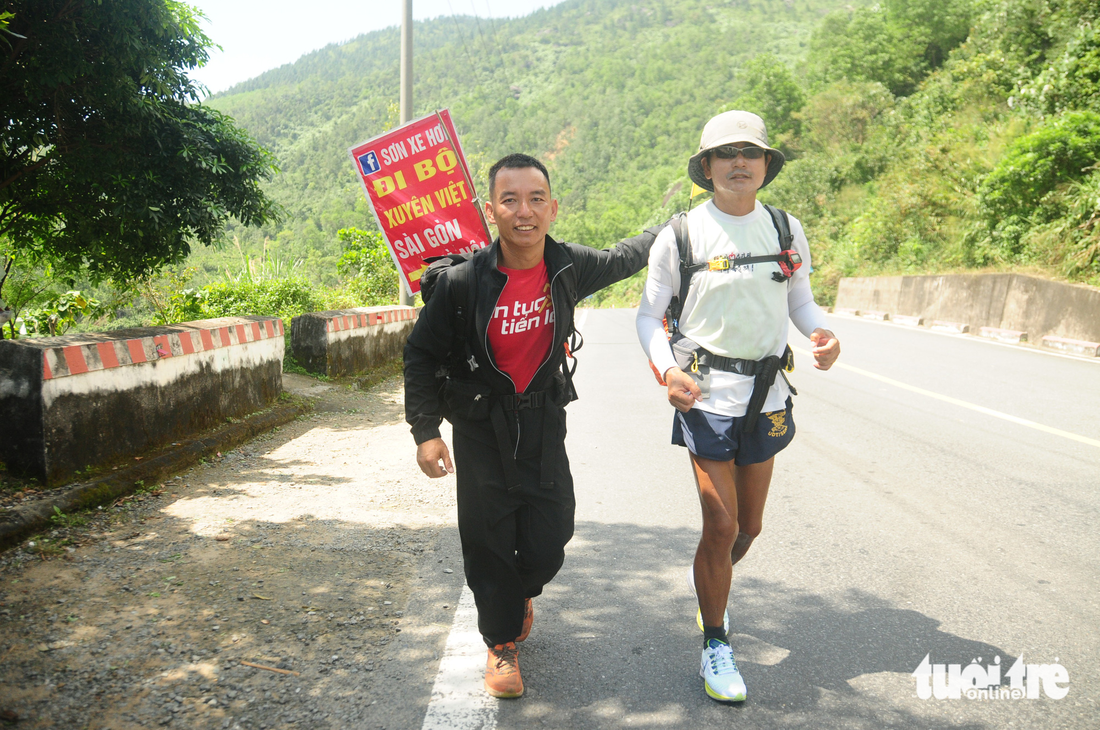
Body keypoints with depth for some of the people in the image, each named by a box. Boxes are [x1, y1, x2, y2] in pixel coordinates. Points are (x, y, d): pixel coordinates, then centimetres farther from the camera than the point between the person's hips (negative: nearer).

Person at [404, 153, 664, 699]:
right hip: (481, 427, -2)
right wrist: (425, 430, -12)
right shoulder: (463, 280, -17)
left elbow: (622, 258, 15)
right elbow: (421, 354, -7)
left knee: (548, 542, 5)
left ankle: (519, 594, 42)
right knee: (488, 541, 4)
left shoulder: (569, 266, -8)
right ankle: (501, 643, 28)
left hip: (543, 419, 3)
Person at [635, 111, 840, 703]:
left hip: (765, 396, 4)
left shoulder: (786, 231, 4)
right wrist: (667, 370, -19)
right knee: (721, 526, -6)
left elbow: (800, 299, 14)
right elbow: (648, 315, -1)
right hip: (706, 393, -4)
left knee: (748, 526, 15)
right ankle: (715, 646, 15)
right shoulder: (680, 236, -6)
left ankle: (707, 579, 48)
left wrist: (823, 334, -8)